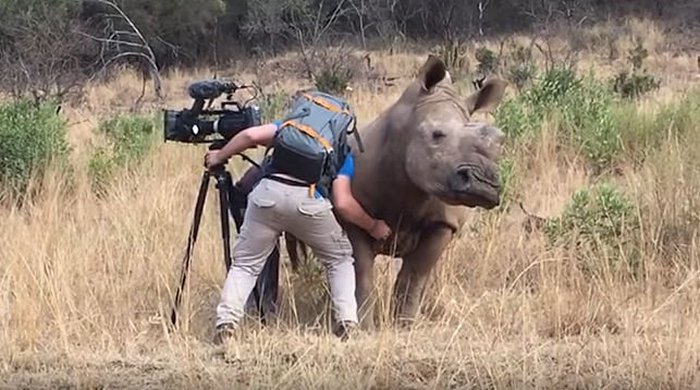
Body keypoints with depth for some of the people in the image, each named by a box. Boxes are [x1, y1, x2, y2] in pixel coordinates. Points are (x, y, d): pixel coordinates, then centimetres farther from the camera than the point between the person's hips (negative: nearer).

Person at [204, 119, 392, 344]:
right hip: (309, 201, -1)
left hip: (268, 193, 1)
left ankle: (226, 323, -1)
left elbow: (252, 135, 11)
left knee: (245, 264, 17)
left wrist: (219, 157, 25)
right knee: (340, 260, 22)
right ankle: (347, 322, 6)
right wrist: (373, 226, 23)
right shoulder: (343, 150, 22)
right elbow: (343, 204, 8)